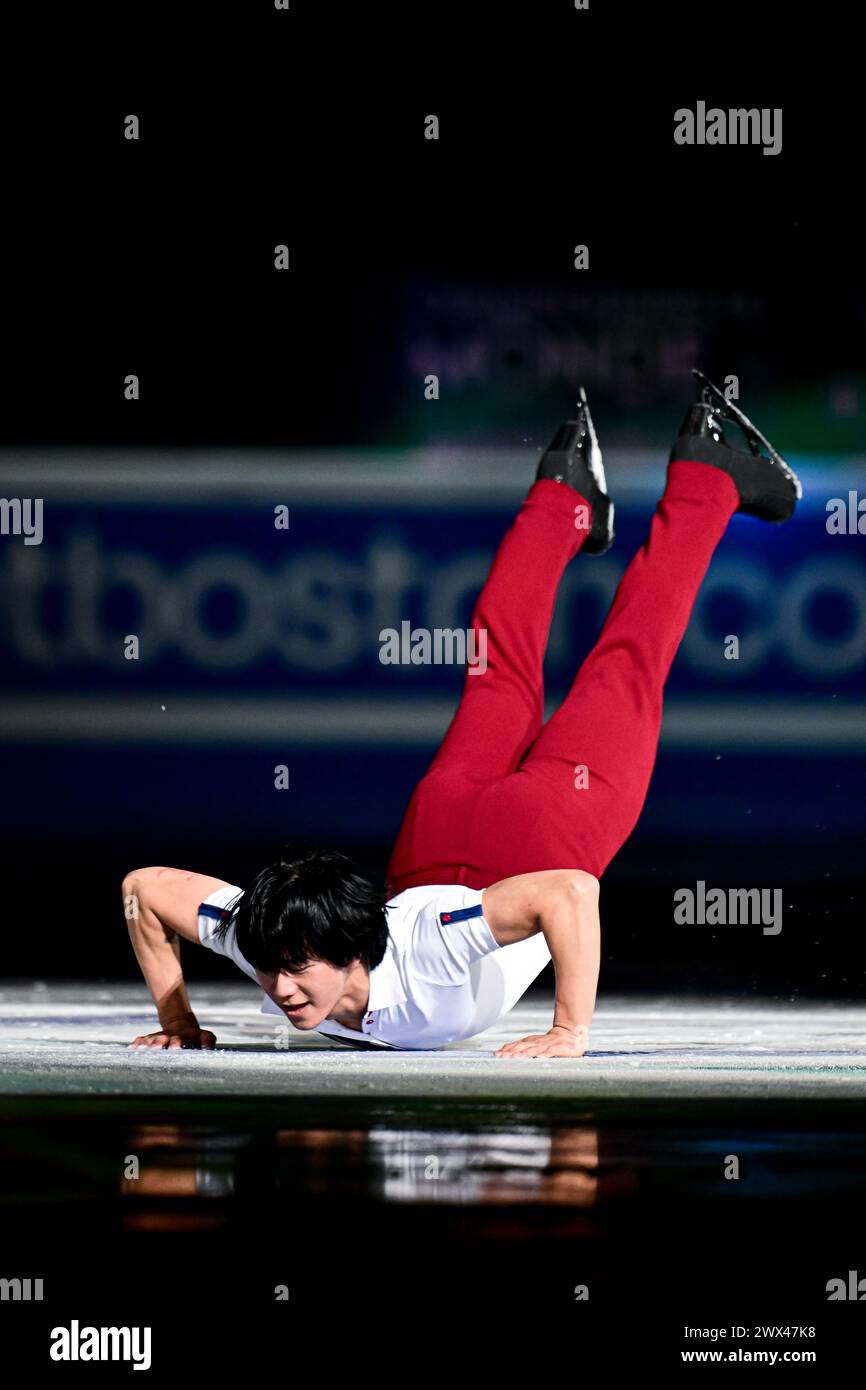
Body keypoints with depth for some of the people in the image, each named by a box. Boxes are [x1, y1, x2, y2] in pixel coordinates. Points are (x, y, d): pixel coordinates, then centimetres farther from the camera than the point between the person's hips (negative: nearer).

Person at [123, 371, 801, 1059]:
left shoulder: (428, 958, -47)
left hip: (542, 840, -3)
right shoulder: (256, 936, -34)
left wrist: (571, 1032, -52)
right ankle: (564, 494, 53)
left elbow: (569, 891, -53)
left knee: (623, 671, 20)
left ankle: (708, 475, 39)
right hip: (430, 859, 3)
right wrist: (176, 1019, -20)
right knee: (500, 678, 30)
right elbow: (144, 886, -21)